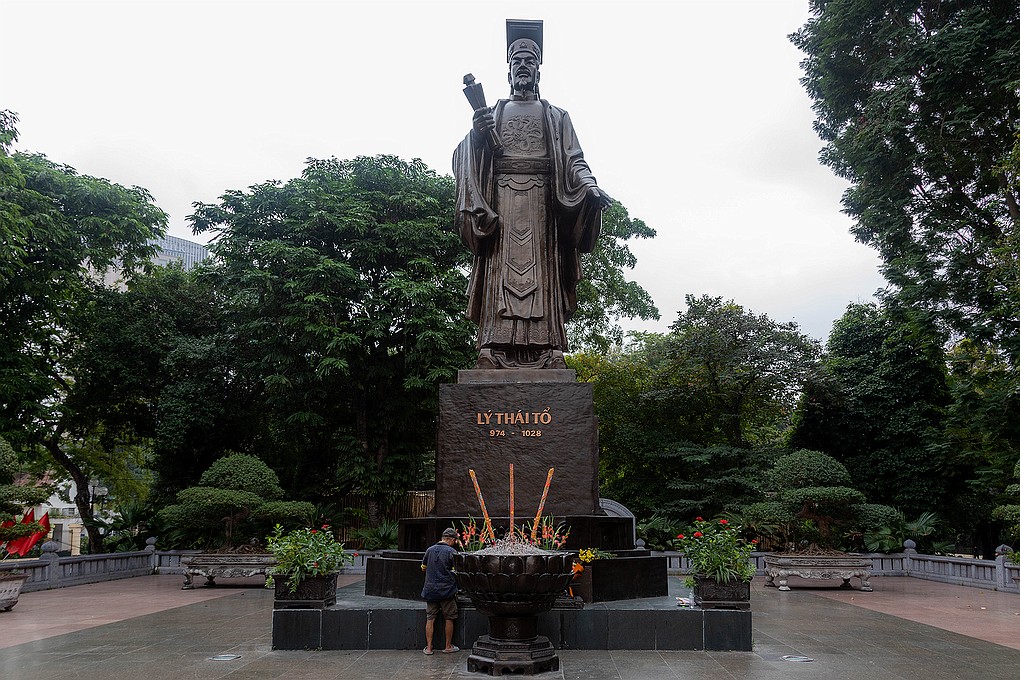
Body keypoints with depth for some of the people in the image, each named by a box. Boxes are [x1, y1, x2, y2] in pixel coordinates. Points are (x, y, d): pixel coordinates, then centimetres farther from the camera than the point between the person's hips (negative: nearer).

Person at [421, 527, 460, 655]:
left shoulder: (430, 550, 5)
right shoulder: (451, 552, -9)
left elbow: (423, 568, 17)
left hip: (430, 590, 4)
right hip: (447, 590, -4)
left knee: (430, 619, 7)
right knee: (449, 619, 8)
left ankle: (428, 647, 8)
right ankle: (448, 646, 15)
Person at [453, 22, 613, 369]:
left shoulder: (555, 116, 20)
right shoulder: (489, 113, 21)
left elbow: (574, 160, 9)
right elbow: (470, 159, 11)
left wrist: (589, 185, -12)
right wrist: (477, 134, -12)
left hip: (541, 200, 0)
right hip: (500, 201, 0)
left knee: (541, 275, -10)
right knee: (503, 270, -12)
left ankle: (546, 350, -17)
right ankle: (494, 351, -19)